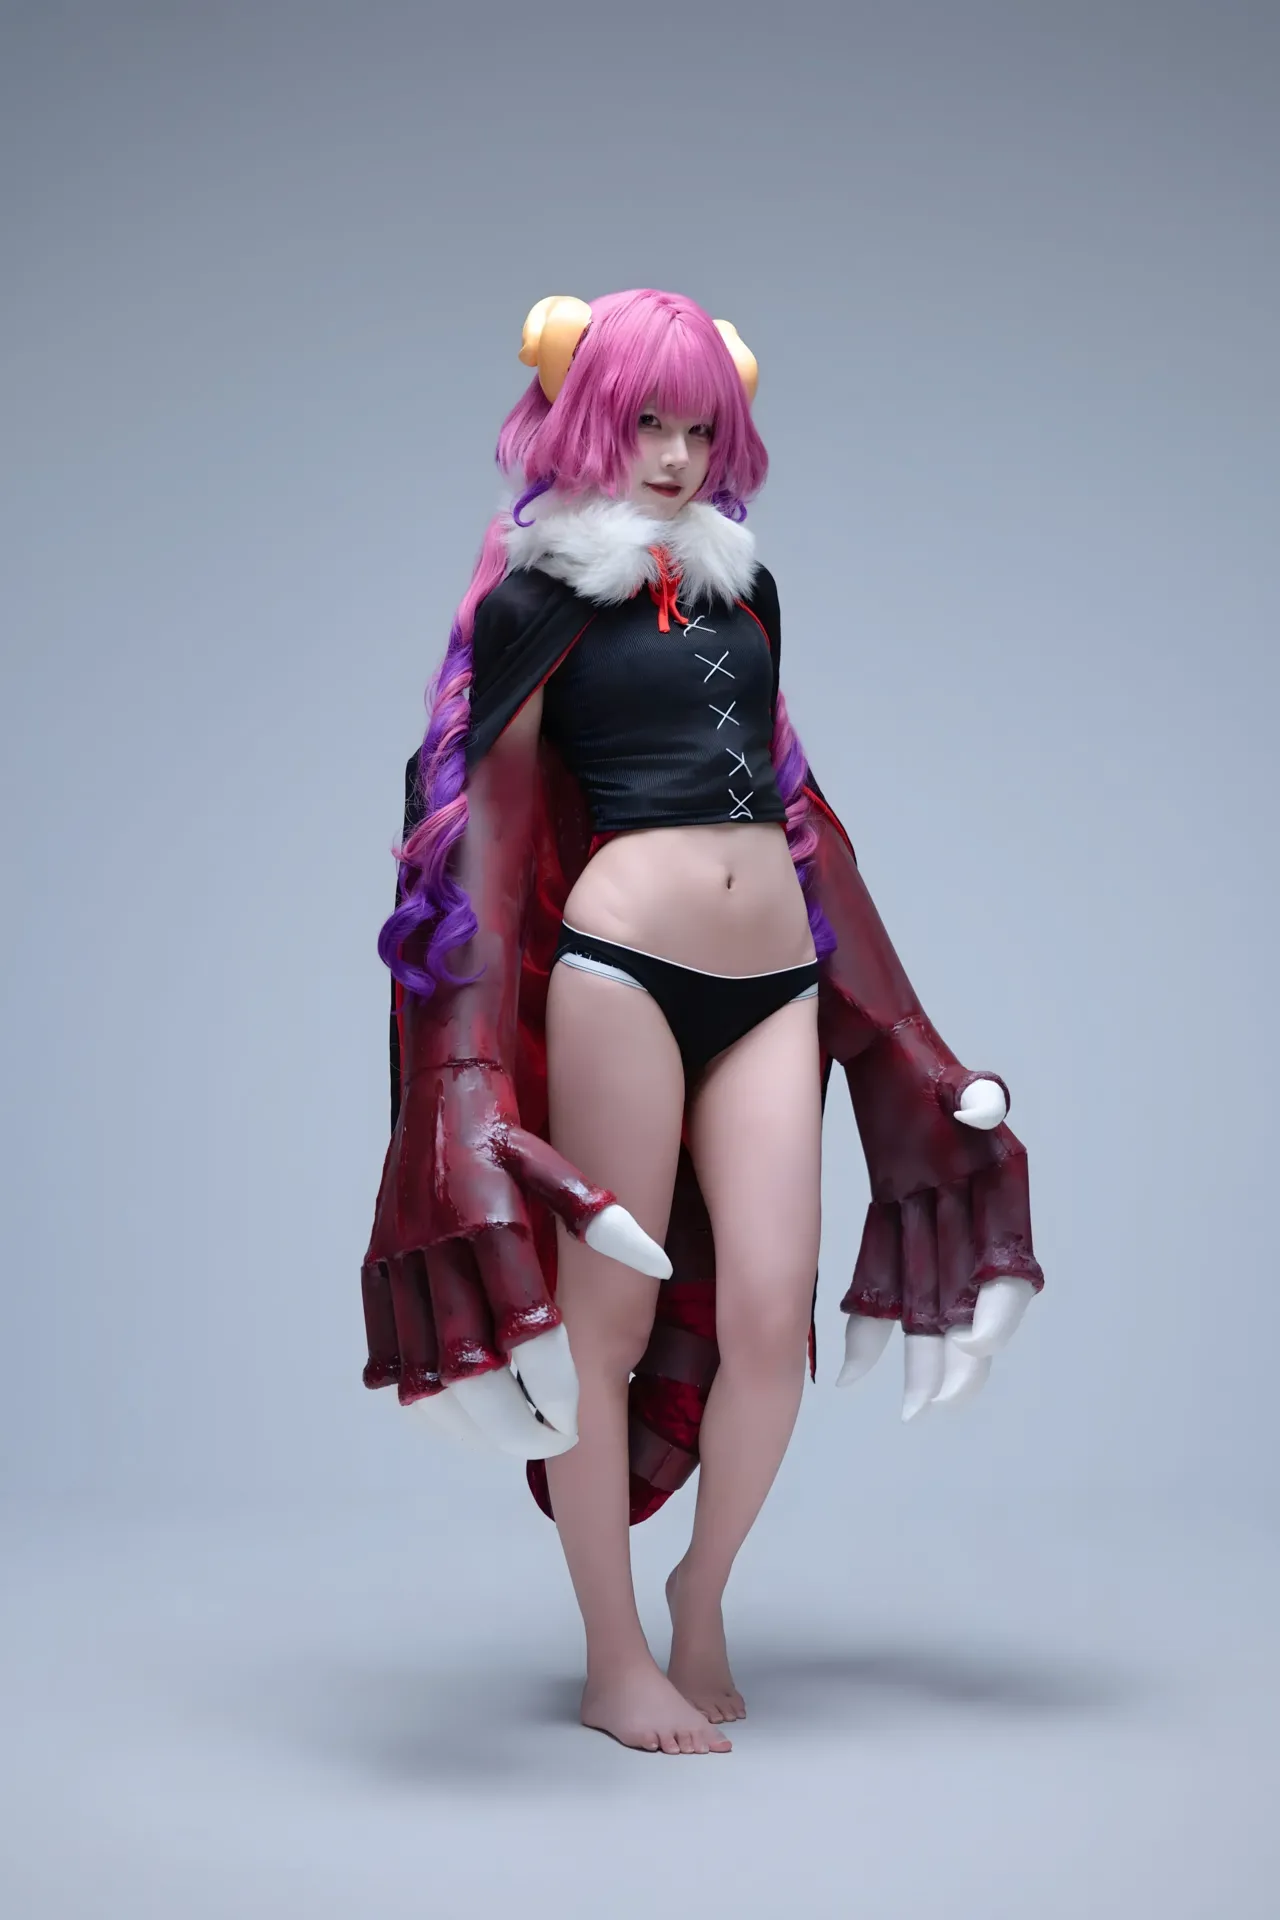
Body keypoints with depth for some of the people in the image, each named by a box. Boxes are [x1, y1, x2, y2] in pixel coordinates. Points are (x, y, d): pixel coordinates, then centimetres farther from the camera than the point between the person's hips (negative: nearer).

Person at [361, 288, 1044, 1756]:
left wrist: (873, 1001, 25)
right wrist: (481, 1065, -5)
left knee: (770, 1316, -1)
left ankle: (702, 1601, 24)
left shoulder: (743, 587, 18)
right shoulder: (539, 601, 2)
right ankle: (615, 1665, 14)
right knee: (608, 1313, 2)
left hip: (775, 977, 5)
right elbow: (483, 819, 2)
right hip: (620, 967, -5)